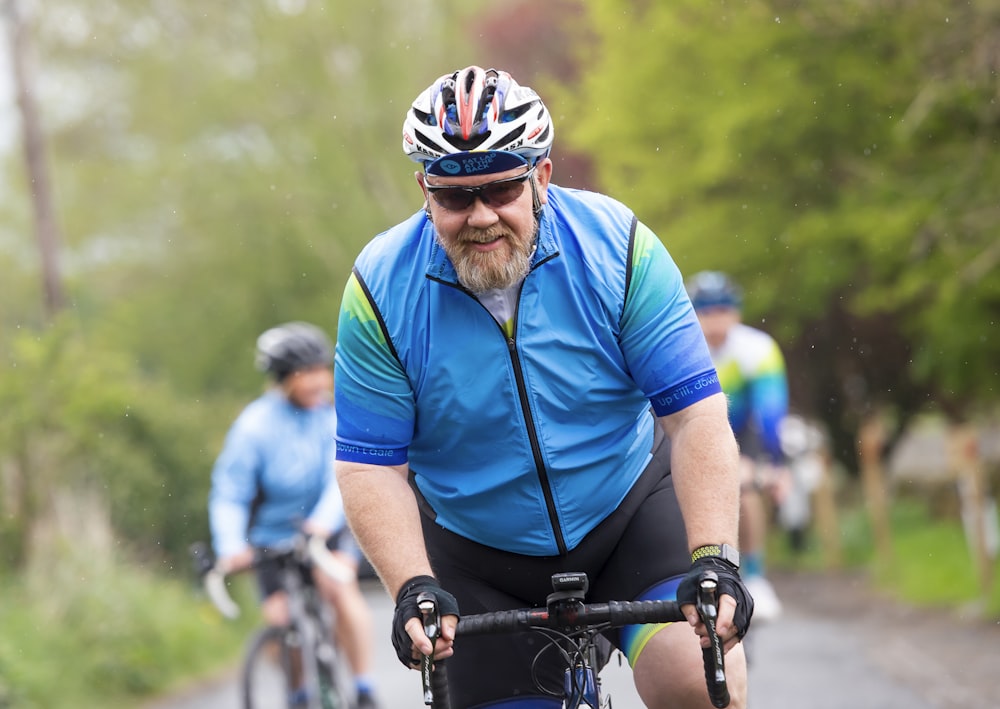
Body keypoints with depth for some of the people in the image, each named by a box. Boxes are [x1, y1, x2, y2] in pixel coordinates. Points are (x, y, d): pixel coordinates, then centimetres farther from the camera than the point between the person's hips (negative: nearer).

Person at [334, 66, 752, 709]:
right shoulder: (382, 290, -15)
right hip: (479, 558, 1)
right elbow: (372, 467, -12)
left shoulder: (618, 246, -17)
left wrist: (715, 560, -31)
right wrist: (413, 587, -27)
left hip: (630, 511, -1)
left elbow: (697, 414, -19)